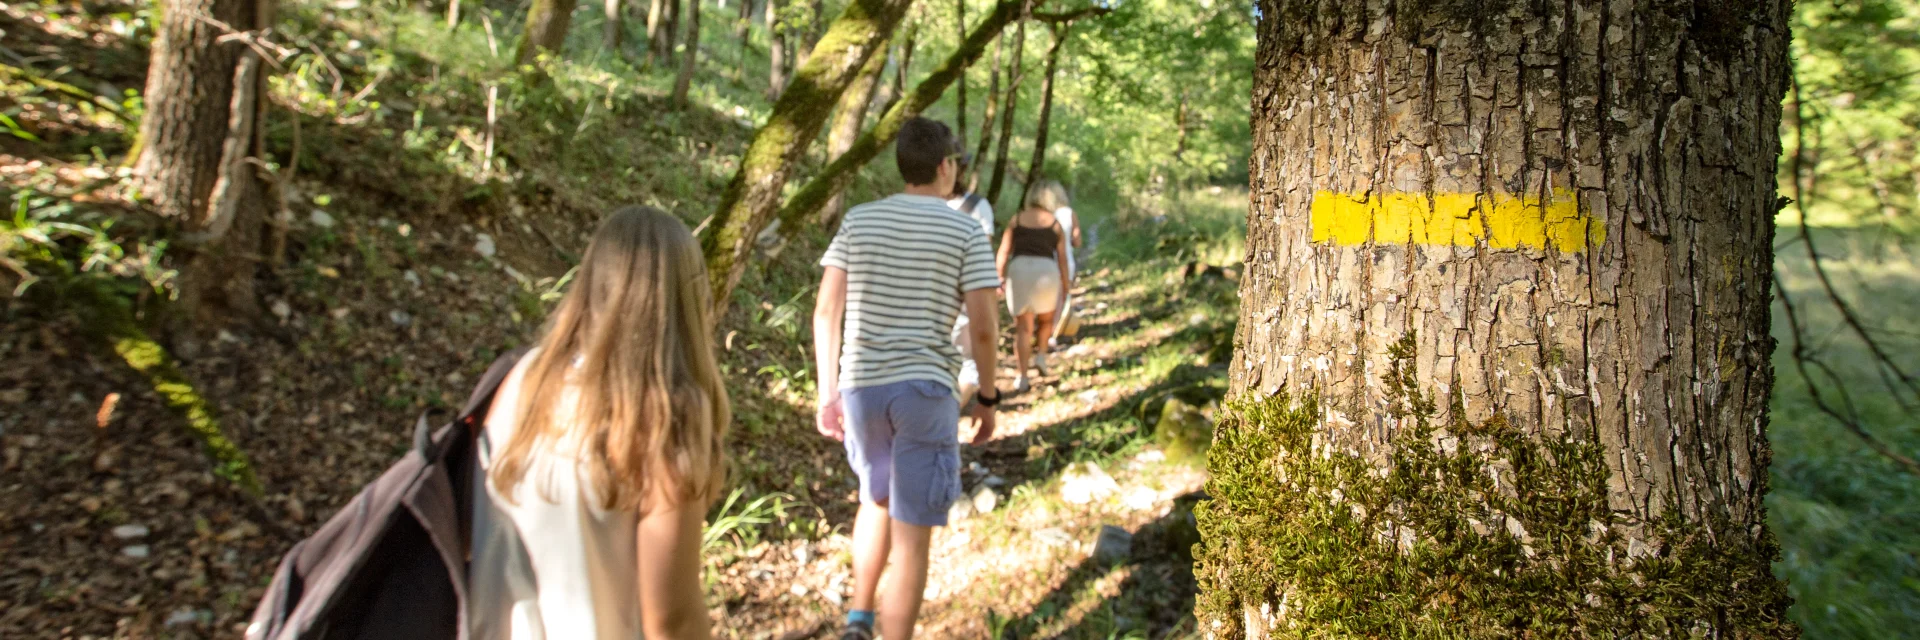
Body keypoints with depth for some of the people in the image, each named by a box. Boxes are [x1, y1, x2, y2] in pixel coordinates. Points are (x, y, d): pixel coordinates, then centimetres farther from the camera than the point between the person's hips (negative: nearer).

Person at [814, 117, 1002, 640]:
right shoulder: (966, 232, -2)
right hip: (926, 389, -4)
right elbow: (983, 326, -7)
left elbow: (826, 312, 1)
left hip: (862, 386, 4)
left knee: (877, 498, 28)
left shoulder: (858, 221, 6)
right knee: (912, 535, 3)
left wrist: (828, 393, 8)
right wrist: (988, 396, 6)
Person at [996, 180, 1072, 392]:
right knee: (1046, 319, 26)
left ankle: (1022, 377, 3)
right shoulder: (1055, 224, 7)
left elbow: (1004, 251, 5)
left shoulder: (1017, 219, 10)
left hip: (1018, 268, 1)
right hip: (1045, 269, -1)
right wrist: (1065, 284, 14)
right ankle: (1041, 355, 8)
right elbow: (1062, 258, 6)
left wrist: (999, 278, 9)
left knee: (1023, 327, 7)